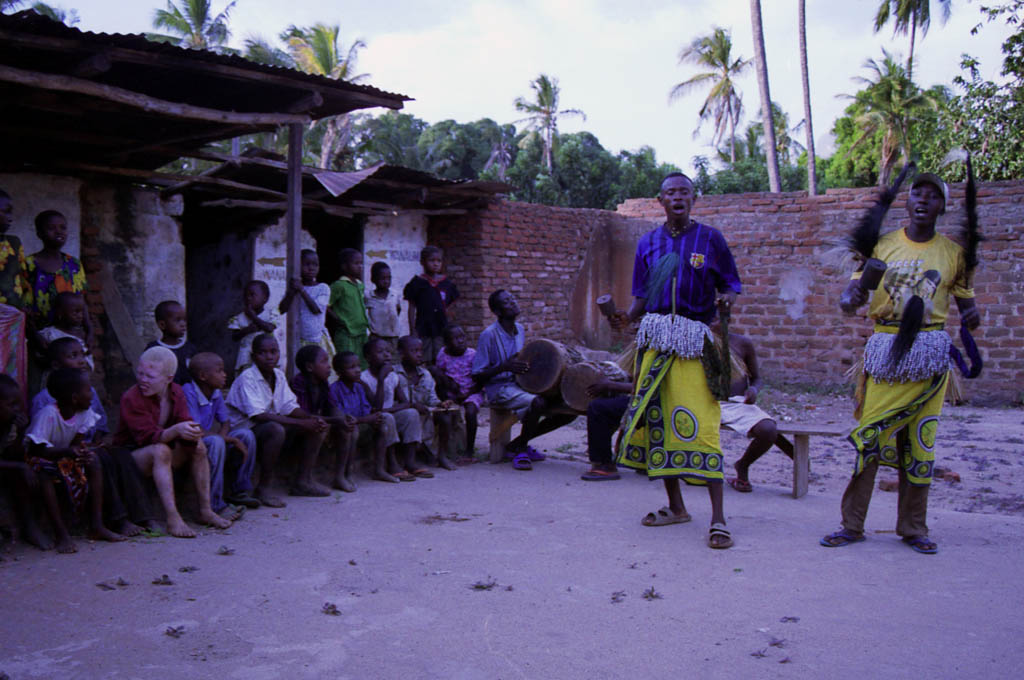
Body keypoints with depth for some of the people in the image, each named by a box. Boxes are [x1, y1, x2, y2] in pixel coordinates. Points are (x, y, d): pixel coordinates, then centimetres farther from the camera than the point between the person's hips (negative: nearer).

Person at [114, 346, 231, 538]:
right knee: (160, 451, -35)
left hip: (159, 456, 6)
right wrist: (176, 430, -46)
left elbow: (185, 423, -7)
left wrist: (192, 433, -32)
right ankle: (173, 519, -41)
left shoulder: (176, 392, -2)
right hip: (130, 455, -6)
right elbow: (148, 437, -29)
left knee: (198, 447, -12)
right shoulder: (131, 398, -21)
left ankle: (205, 511, -9)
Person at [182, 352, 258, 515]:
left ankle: (239, 492, 7)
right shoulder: (188, 393, -23)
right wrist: (231, 440, -23)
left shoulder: (216, 393, 2)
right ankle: (215, 505, -30)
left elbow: (226, 421, 13)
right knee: (215, 442, -36)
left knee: (246, 434, -4)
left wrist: (223, 436, -13)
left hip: (207, 440, 8)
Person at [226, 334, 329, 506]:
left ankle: (302, 481, 2)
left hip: (272, 426, 8)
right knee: (276, 430, -39)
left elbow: (290, 407, 6)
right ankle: (265, 487, -24)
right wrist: (301, 423, -31)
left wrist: (313, 419, -16)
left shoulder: (279, 375, 5)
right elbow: (258, 416, -29)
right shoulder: (247, 378, -19)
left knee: (318, 426, -2)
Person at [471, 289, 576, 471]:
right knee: (538, 403, -36)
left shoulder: (519, 329, 11)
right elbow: (477, 376, -11)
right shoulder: (489, 335, -12)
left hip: (520, 384, 8)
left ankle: (518, 444, 5)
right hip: (499, 389, -8)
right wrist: (504, 367, -23)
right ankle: (520, 449, -12)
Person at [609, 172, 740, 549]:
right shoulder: (648, 243, 14)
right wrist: (627, 318, -4)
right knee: (659, 418, 5)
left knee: (700, 422, -12)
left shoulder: (710, 238, 5)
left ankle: (718, 518, -8)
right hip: (655, 337, 4)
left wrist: (726, 300, -16)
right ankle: (676, 507, 20)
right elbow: (642, 296, 15)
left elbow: (731, 285, 6)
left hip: (695, 339, -4)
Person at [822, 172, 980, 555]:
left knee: (920, 441, 3)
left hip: (930, 353, 1)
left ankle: (913, 528, 15)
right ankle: (852, 525, 5)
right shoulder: (882, 245, 5)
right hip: (885, 349, -1)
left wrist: (972, 316, -11)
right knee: (870, 436, -4)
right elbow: (854, 289, -1)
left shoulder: (953, 253, 8)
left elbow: (966, 304, 12)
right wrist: (849, 300, -25)